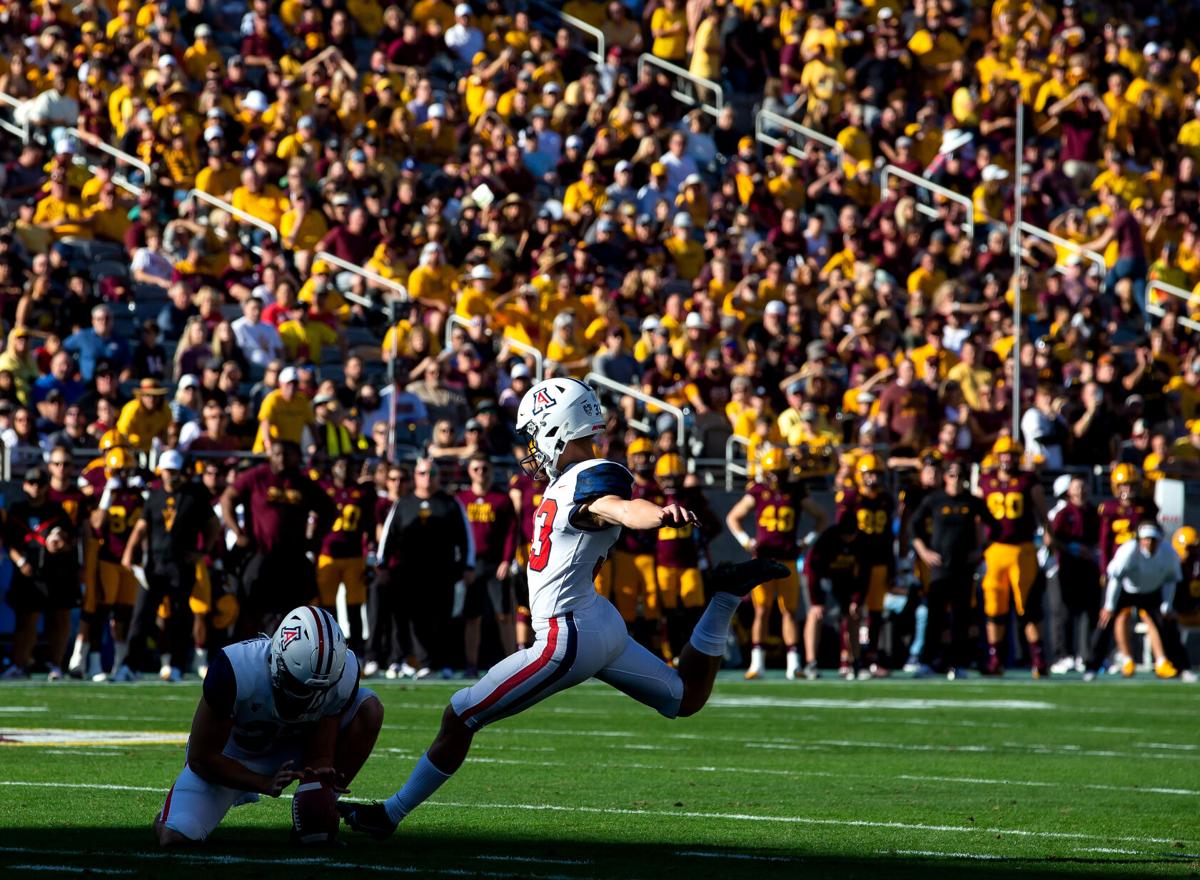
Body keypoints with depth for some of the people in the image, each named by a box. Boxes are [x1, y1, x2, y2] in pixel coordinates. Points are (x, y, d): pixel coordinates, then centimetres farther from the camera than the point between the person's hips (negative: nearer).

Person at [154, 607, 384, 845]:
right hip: (230, 757, -2)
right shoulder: (235, 671, -37)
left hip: (291, 747, 2)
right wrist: (267, 785, -34)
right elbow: (201, 758, -26)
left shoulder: (343, 674, -28)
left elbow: (320, 759, -17)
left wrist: (319, 778, -41)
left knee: (369, 708, -20)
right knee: (175, 838, -21)